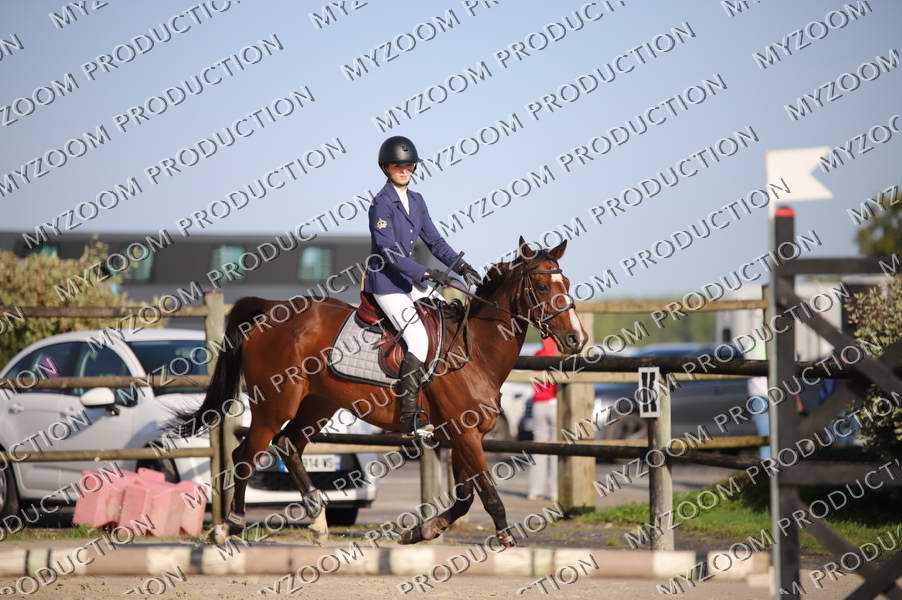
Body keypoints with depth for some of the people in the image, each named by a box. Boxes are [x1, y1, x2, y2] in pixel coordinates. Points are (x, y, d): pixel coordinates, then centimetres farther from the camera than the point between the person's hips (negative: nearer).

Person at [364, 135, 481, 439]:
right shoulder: (381, 203, -14)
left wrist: (459, 265, -4)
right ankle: (409, 420, -22)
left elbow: (433, 240, 13)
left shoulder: (416, 200, 11)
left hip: (412, 280, 9)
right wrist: (428, 274, -28)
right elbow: (389, 251, -21)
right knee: (418, 339, -22)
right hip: (386, 282, -9)